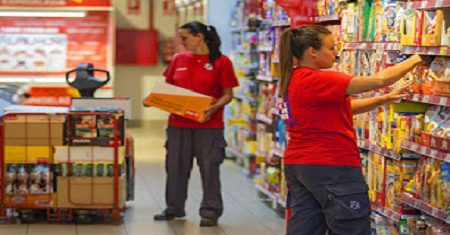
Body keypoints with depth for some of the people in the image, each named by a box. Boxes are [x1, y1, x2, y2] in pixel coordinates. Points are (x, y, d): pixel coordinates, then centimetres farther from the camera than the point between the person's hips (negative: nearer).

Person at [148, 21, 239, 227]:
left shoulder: (221, 62, -3)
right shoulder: (179, 60, 11)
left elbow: (227, 94, -3)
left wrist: (213, 108, -20)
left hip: (208, 125, -4)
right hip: (178, 123, 5)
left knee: (209, 168, -1)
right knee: (175, 166, 10)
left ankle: (210, 212, 10)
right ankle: (174, 208, 25)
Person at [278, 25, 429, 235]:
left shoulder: (292, 80, 12)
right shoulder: (316, 81, -18)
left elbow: (346, 108, 18)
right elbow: (379, 80, -21)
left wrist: (386, 98, 10)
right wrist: (417, 59, -7)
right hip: (332, 168, -10)